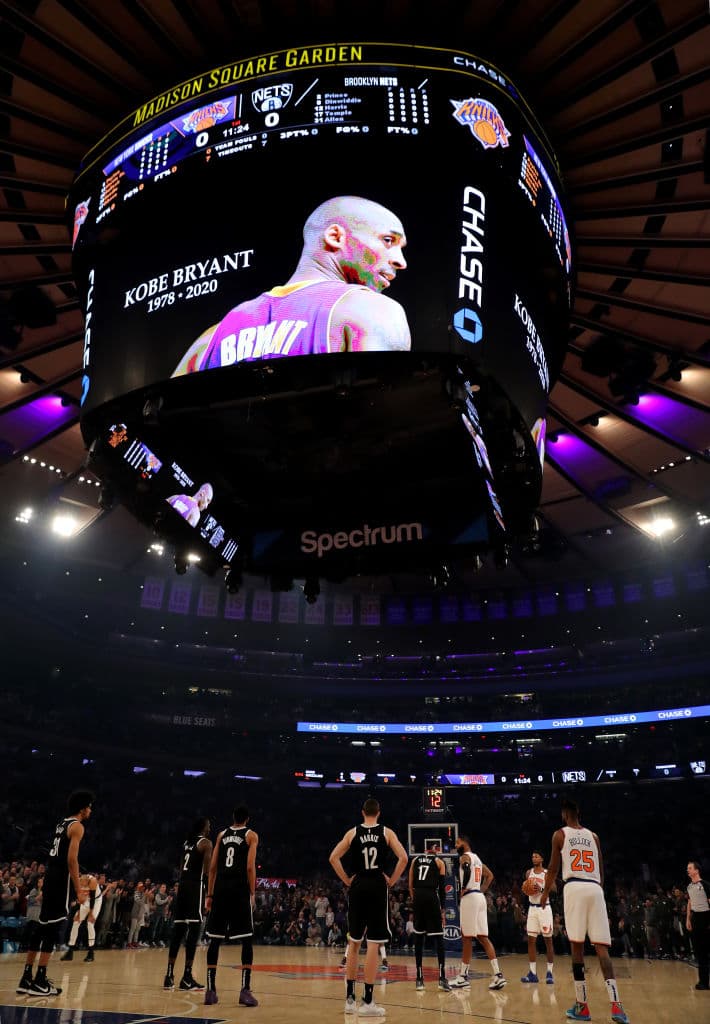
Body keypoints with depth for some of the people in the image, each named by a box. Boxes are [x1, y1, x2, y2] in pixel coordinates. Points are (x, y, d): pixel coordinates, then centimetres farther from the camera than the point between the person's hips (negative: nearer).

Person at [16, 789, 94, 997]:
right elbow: (72, 858, -18)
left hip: (50, 878, 9)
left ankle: (27, 978, 18)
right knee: (51, 928, -6)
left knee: (43, 928, 13)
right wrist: (78, 888, -15)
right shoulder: (77, 826, -9)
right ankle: (39, 982, -4)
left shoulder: (62, 824, 19)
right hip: (61, 879, -9)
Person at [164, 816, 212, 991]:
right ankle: (187, 977, -6)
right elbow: (207, 871, -11)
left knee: (178, 930, 9)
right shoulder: (206, 843, -4)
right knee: (194, 929, -5)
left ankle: (169, 975, 11)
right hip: (196, 885, -8)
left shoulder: (187, 843, 19)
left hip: (182, 885, 8)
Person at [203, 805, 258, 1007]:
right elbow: (250, 867, -5)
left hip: (221, 890, 4)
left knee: (215, 939, 10)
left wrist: (210, 895, 15)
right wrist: (252, 893, 1)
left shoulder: (222, 834, 16)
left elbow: (212, 867, 12)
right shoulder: (251, 835, 5)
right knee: (247, 940, 3)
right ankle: (245, 990, -4)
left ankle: (210, 989, 11)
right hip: (240, 890, -3)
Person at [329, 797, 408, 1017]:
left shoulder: (352, 832, 5)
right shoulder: (386, 832, 2)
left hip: (357, 887, 2)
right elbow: (403, 858, -8)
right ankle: (367, 1002, 1)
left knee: (354, 942, 14)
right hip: (378, 887, -2)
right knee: (373, 944, 0)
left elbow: (333, 858, -1)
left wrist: (346, 880, 6)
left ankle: (350, 998, 19)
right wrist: (391, 880, 0)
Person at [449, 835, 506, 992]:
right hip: (479, 897, 9)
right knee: (483, 937, 7)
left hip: (470, 897, -9)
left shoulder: (465, 856, -8)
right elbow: (490, 875, 25)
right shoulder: (476, 858, 20)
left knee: (467, 937, -2)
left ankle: (463, 976, 4)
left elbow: (467, 869, -30)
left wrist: (463, 889, -18)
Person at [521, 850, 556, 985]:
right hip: (532, 908, 5)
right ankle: (532, 973, 7)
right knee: (531, 940, 2)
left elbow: (554, 889, -17)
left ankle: (550, 973, 6)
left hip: (544, 908, -5)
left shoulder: (547, 873, -6)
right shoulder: (528, 872, 9)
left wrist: (541, 888, -29)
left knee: (548, 940, -1)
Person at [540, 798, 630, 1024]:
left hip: (574, 888, -3)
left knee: (577, 945, 3)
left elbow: (553, 868, 7)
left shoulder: (560, 834, 8)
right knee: (601, 947, 1)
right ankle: (616, 1006, -13)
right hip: (595, 889, 3)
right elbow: (601, 871, 19)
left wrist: (545, 892, 20)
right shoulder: (593, 836, 19)